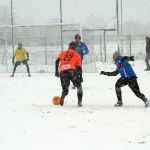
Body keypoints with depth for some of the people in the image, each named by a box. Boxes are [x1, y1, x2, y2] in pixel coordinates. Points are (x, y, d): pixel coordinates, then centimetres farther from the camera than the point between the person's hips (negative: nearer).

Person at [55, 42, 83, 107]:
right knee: (79, 87, 14)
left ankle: (62, 99, -12)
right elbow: (79, 68, 20)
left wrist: (57, 71, 15)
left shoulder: (62, 53, 24)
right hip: (72, 71, -2)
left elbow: (57, 62, 12)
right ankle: (79, 102, -1)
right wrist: (80, 77, 26)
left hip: (62, 72, 2)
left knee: (65, 89, 15)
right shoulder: (77, 55, 21)